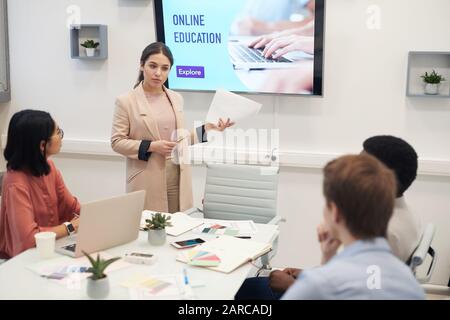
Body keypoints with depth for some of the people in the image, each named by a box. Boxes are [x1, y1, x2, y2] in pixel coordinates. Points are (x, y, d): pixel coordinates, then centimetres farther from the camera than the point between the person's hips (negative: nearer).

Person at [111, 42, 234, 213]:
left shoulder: (176, 98, 11)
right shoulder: (126, 101, -3)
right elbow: (117, 142, -4)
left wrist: (206, 129, 5)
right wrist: (150, 147, -15)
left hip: (178, 180, 4)